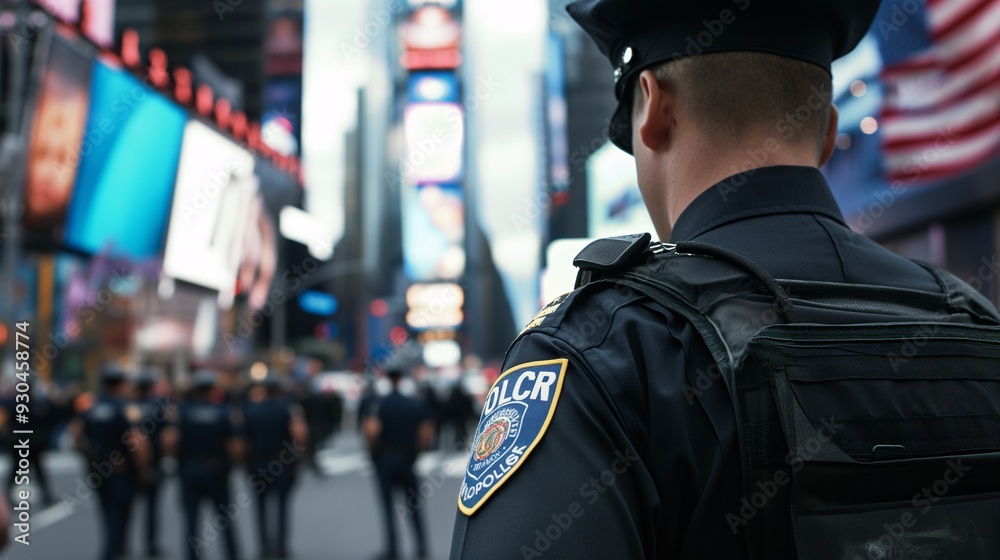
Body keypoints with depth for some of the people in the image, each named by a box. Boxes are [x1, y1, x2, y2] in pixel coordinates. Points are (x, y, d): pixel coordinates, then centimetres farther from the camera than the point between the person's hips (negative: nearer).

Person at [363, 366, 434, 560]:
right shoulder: (417, 405, 5)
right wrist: (416, 451, 12)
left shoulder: (379, 404, -7)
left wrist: (373, 449, -4)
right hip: (409, 460, 3)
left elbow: (372, 430, -22)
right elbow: (427, 434, 0)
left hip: (385, 458, -3)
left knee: (388, 504, 4)